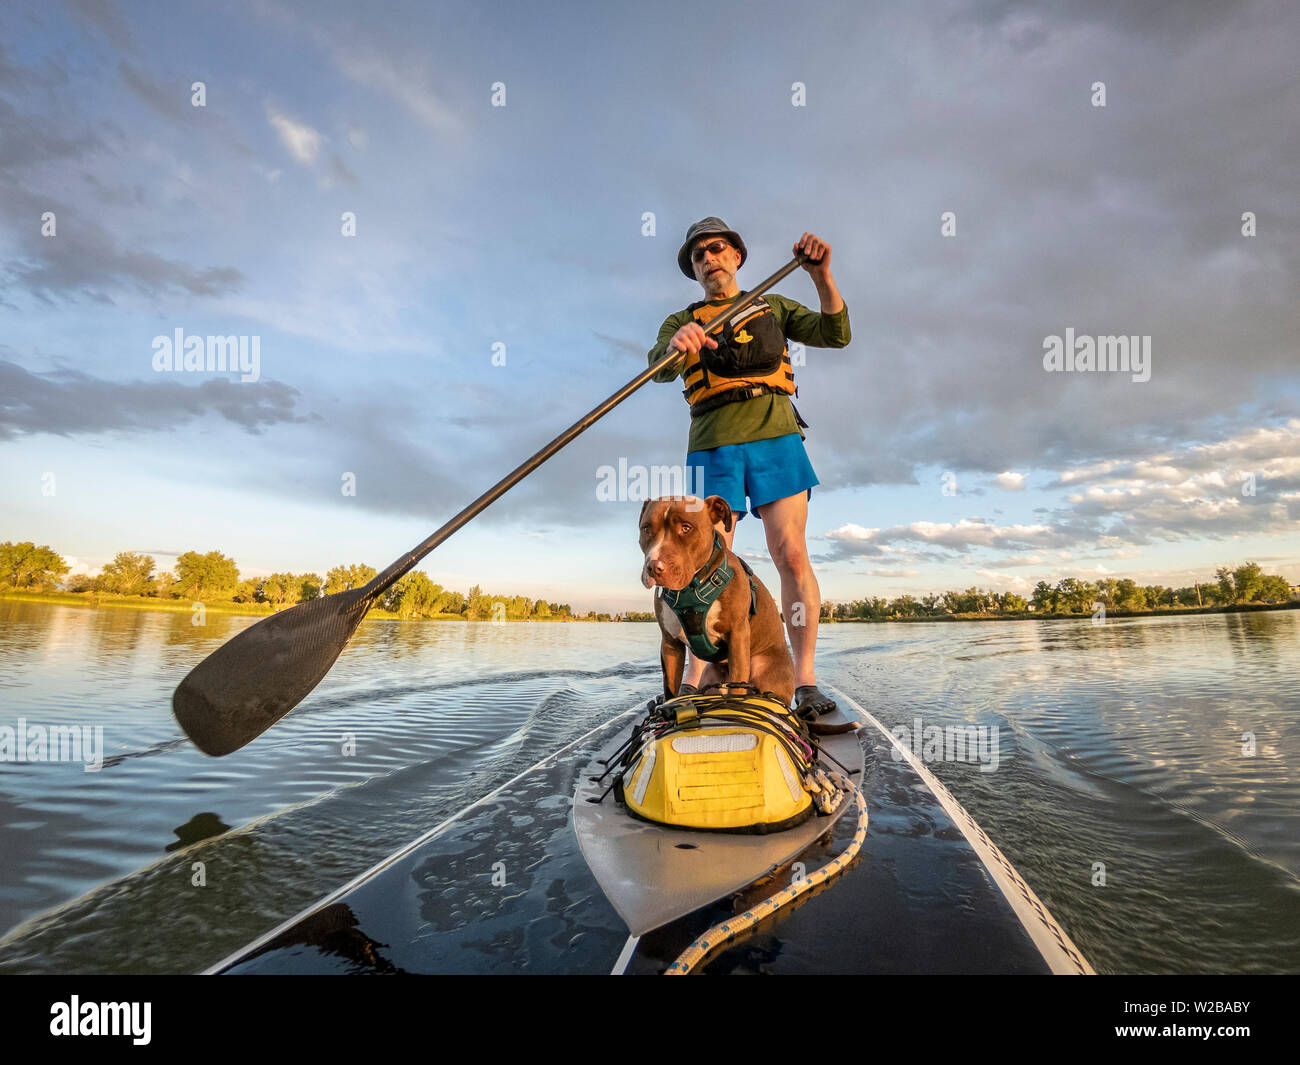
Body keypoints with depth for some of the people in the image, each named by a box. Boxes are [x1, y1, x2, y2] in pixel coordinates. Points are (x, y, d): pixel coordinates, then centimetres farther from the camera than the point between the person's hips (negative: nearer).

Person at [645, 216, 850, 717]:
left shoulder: (774, 306, 24)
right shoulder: (681, 321, 20)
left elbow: (835, 334, 10)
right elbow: (660, 368, -3)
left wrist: (822, 276, -6)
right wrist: (676, 346, -27)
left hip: (775, 437, 1)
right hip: (713, 446, 0)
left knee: (791, 554, -11)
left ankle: (805, 682, -8)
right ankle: (691, 686, -2)